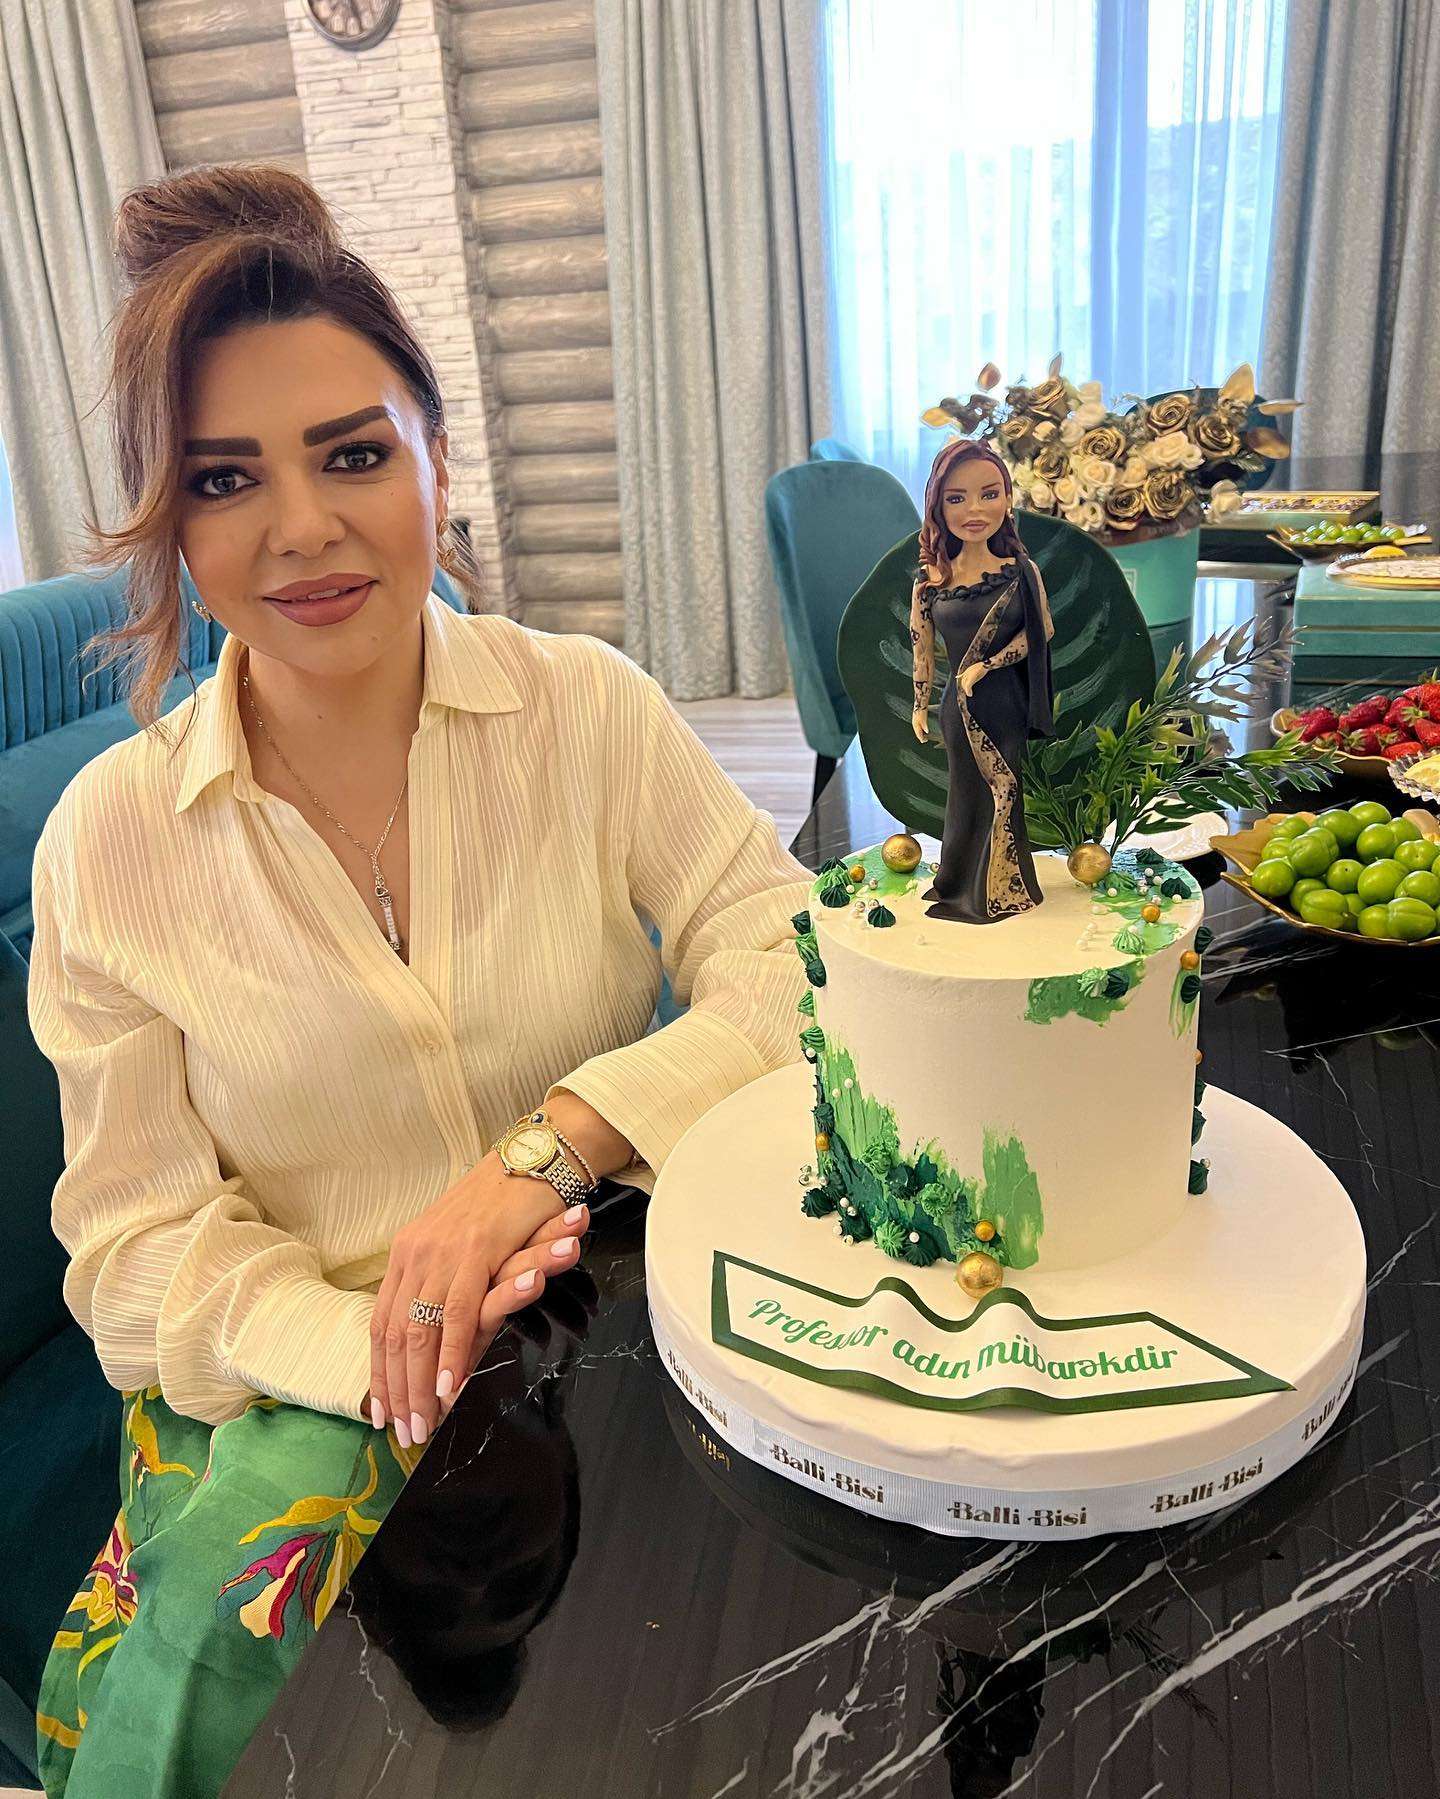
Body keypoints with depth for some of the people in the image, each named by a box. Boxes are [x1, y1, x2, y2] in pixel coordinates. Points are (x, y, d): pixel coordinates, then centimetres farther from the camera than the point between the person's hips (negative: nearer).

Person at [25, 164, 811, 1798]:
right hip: (286, 1378, 1)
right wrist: (370, 1348, -21)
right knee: (211, 1621, -23)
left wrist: (551, 1142, -25)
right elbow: (142, 1235, -3)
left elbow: (802, 970, -11)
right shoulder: (111, 838, -4)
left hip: (597, 1310, 0)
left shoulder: (589, 710, -4)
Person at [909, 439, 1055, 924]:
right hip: (960, 706, 1)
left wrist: (986, 665, -11)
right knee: (968, 794, 12)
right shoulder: (929, 579, -6)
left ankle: (999, 888, 26)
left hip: (1006, 702, 0)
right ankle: (964, 887, 28)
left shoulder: (1021, 571, -7)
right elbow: (921, 647, 2)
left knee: (1002, 792, 9)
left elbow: (1040, 630, -3)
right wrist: (920, 706, 6)